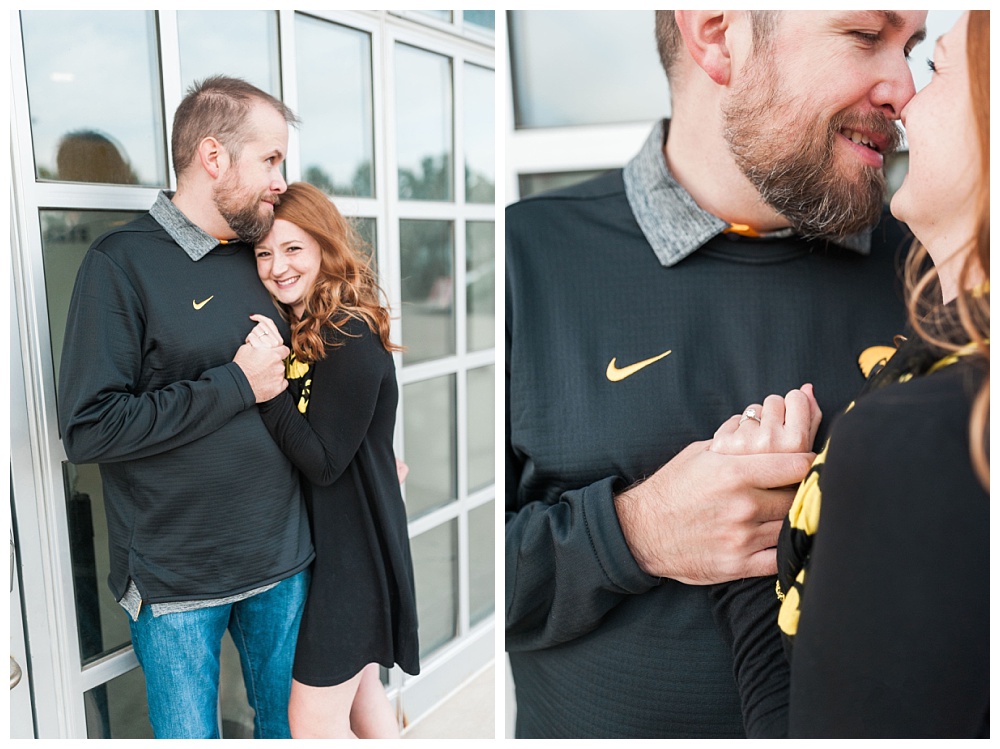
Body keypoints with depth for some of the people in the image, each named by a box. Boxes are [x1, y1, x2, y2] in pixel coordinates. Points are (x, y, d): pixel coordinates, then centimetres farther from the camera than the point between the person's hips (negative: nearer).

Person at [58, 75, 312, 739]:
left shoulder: (261, 256, 6)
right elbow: (87, 428, -21)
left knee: (289, 722, 21)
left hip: (281, 559, 5)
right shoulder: (122, 262, -13)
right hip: (177, 580, -5)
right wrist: (236, 385, -20)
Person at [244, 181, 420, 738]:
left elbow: (323, 461, -21)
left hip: (352, 543, -9)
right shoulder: (303, 328, 8)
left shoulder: (350, 339, -20)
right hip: (329, 533, 9)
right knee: (360, 691, 21)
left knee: (314, 720, 2)